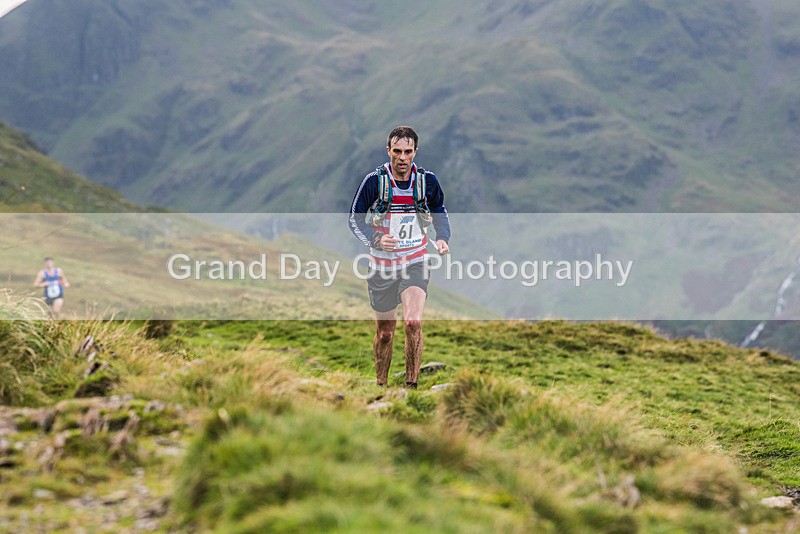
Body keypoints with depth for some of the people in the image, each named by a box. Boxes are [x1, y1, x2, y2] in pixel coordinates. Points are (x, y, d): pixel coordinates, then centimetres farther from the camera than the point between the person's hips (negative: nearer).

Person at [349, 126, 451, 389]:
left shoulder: (428, 180, -4)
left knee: (413, 322, -21)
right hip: (382, 265, 0)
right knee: (384, 333, 9)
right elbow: (355, 219, -2)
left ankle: (411, 385, -12)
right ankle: (381, 386, 28)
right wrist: (376, 240, -19)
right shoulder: (374, 181, -10)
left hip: (415, 262, 0)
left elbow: (440, 211, 14)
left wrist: (442, 238, -4)